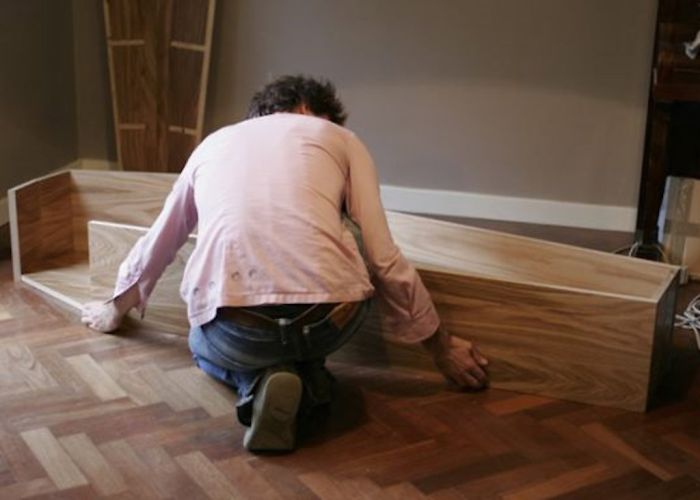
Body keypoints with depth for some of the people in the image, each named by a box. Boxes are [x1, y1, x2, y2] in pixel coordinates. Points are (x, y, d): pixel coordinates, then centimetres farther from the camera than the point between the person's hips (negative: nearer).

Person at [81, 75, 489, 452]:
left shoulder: (214, 144, 28)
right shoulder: (341, 138, 19)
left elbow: (156, 247, 40)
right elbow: (385, 262, 11)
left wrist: (116, 310, 58)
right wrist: (442, 345, 23)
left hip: (237, 332, 1)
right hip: (330, 319, 0)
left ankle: (260, 380, 6)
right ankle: (307, 375, 12)